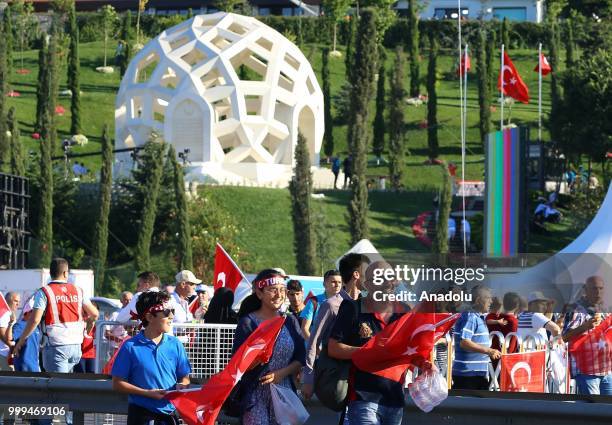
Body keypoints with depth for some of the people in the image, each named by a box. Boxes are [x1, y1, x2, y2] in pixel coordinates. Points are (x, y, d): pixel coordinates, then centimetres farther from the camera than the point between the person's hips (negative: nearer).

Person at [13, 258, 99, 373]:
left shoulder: (44, 292, -5)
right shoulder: (78, 291, 7)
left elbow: (35, 319, -12)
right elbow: (94, 313, 7)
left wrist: (21, 341, -2)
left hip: (56, 345, -4)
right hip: (76, 345, 4)